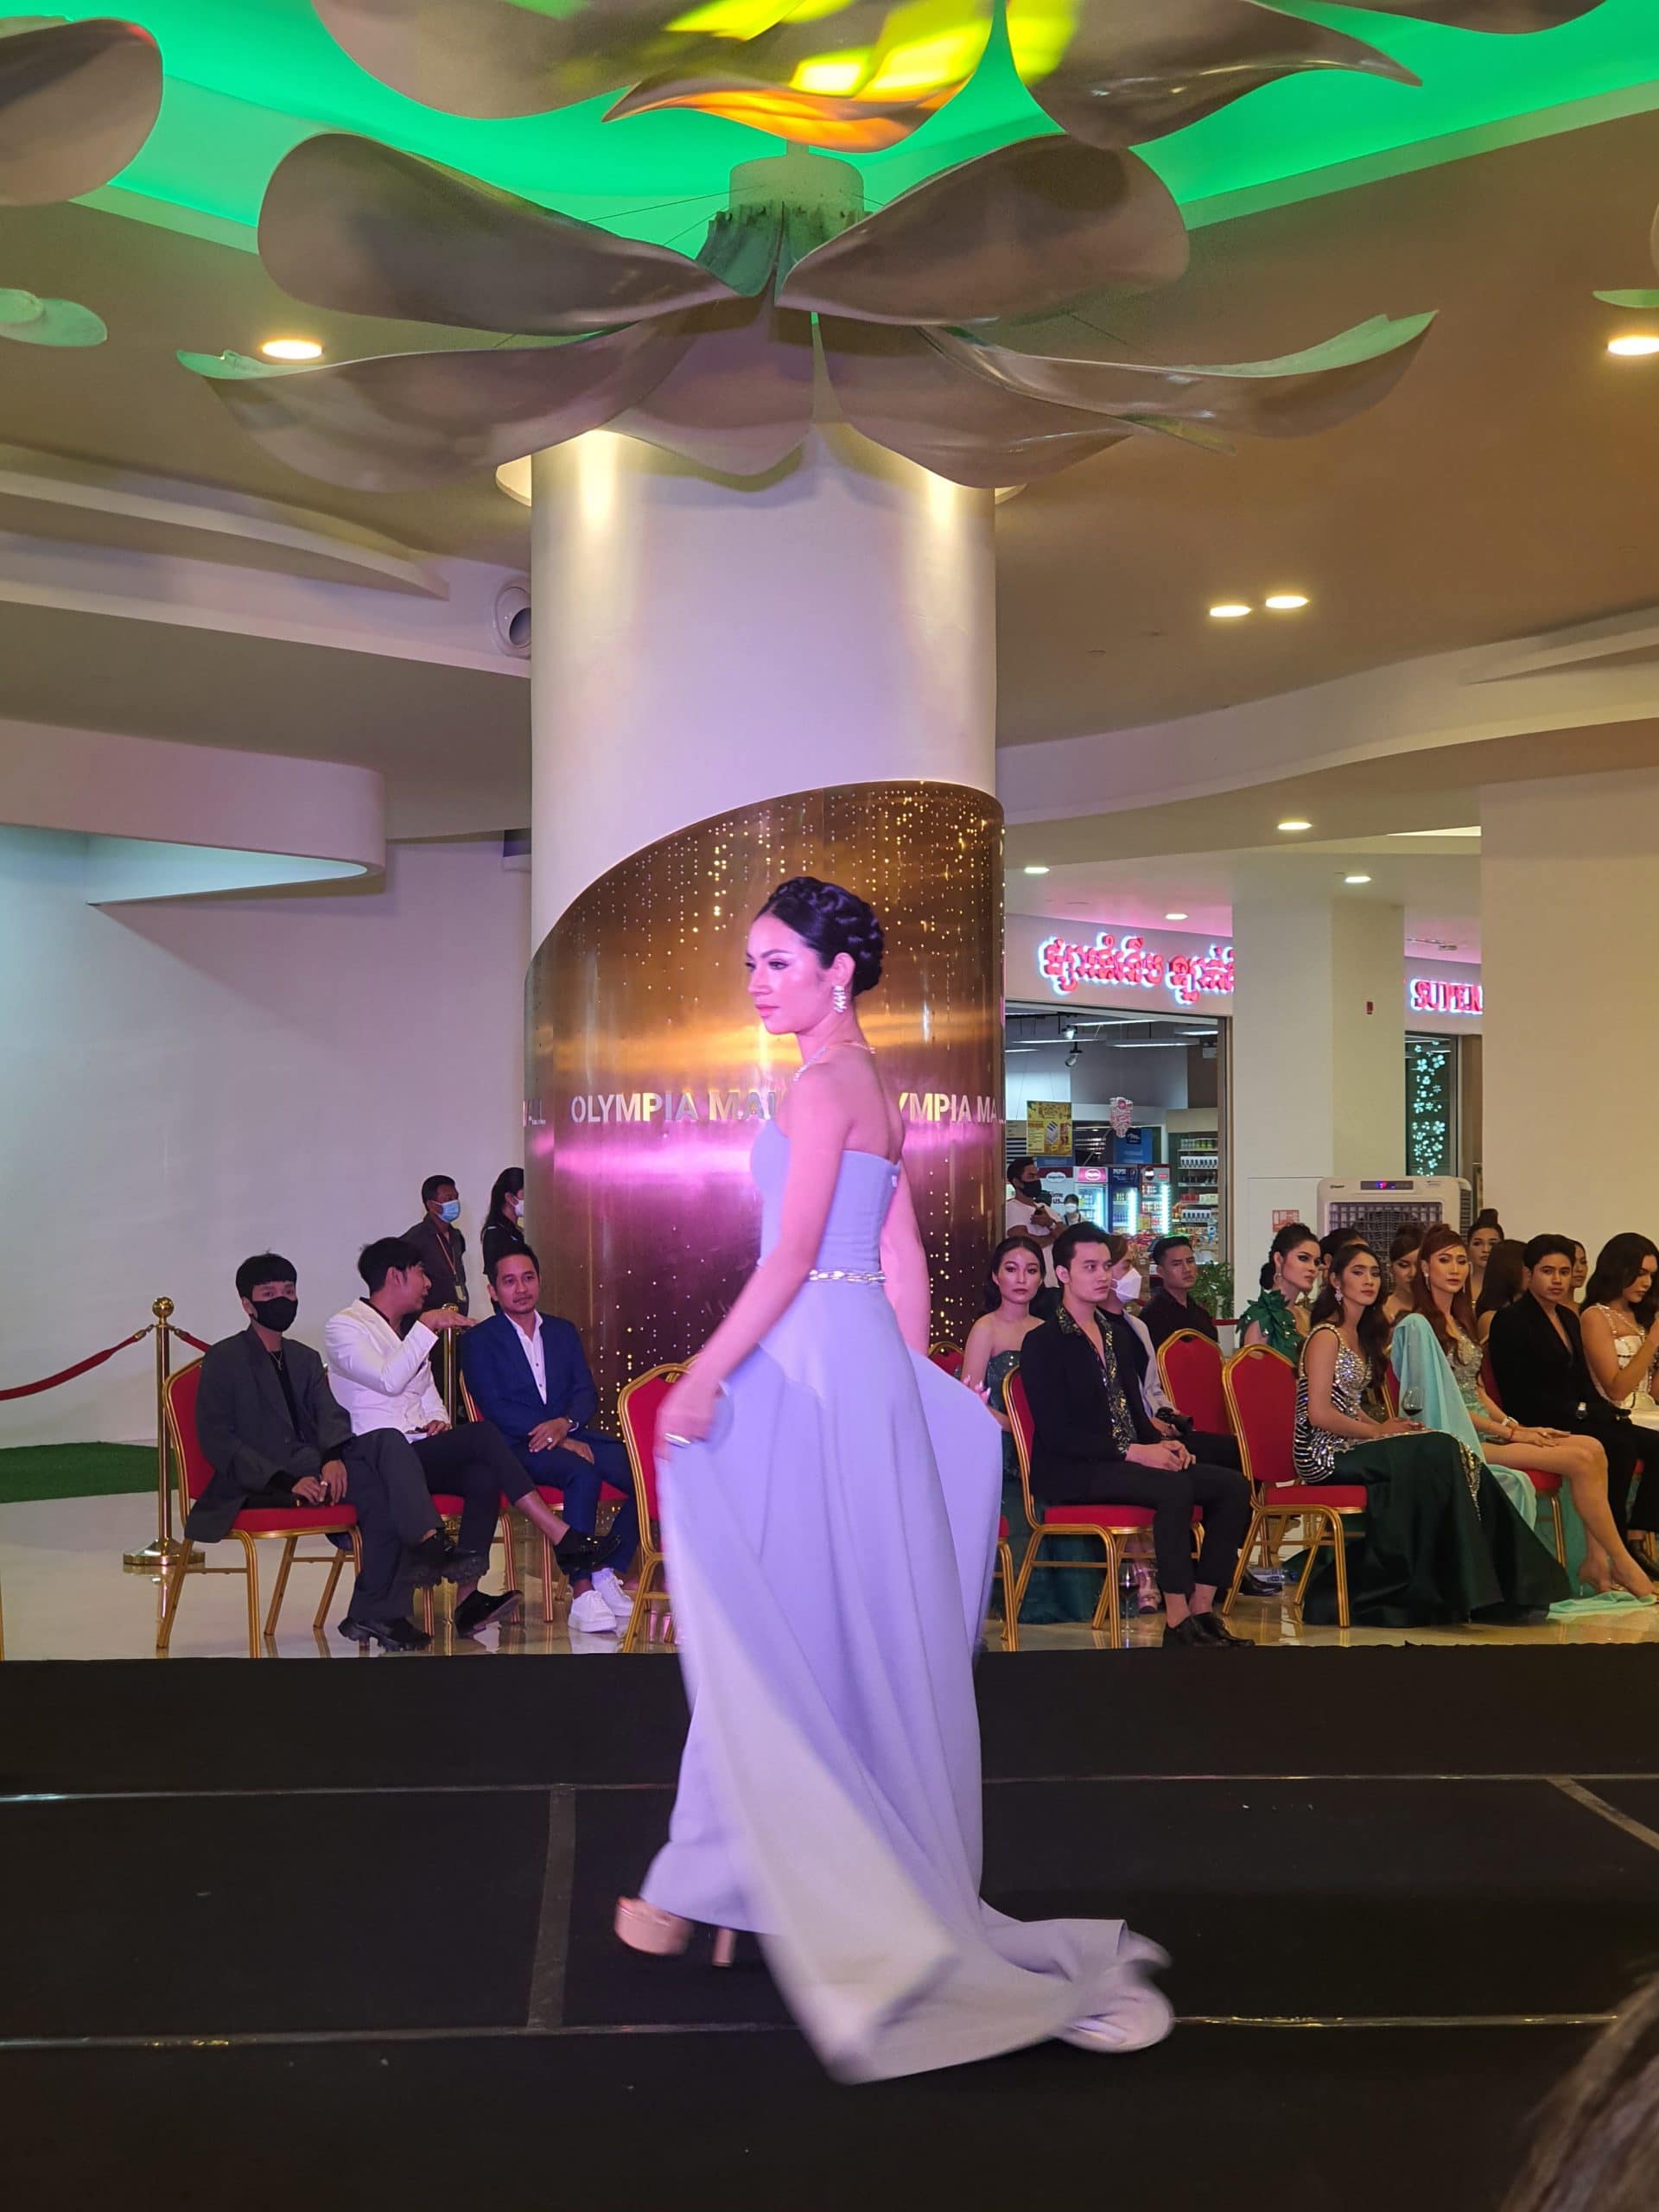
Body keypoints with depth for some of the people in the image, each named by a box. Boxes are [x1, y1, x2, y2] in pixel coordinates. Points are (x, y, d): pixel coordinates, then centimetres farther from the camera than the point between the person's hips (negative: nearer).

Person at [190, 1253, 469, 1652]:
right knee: (379, 1490, -28)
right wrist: (287, 1481, -19)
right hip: (259, 1486, -6)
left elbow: (331, 1415, 7)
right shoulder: (223, 1360, 4)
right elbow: (216, 1441, -7)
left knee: (387, 1442, -25)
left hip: (313, 1467, 6)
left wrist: (334, 1458, -18)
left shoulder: (305, 1359, 23)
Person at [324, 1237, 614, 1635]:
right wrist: (426, 1328, -14)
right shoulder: (344, 1328, -1)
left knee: (484, 1475, -27)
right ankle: (562, 1537, -30)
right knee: (481, 1434, -29)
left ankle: (468, 1598, -34)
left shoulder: (409, 1331, 25)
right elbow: (389, 1380, -16)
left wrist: (438, 1419, 6)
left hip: (422, 1453, 8)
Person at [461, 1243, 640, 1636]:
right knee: (583, 1474, -36)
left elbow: (586, 1392, 11)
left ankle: (606, 1574, -9)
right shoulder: (479, 1341, 6)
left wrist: (565, 1423, -12)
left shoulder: (563, 1331, 21)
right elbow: (494, 1408, -5)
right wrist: (549, 1438, -15)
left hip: (571, 1436, 5)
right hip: (519, 1447, -5)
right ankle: (582, 1592, -32)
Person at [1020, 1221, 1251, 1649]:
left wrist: (1160, 1441, -2)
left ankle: (1202, 1608, -10)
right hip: (1071, 1471, -8)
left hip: (1131, 1460, 8)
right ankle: (1177, 1621, -27)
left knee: (1232, 1485, -10)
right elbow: (1055, 1433, -15)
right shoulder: (1043, 1344, -7)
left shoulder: (1118, 1330, 18)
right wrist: (1133, 1452, -20)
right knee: (1175, 1488, -32)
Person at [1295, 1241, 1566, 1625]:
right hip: (1327, 1453, -8)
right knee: (1438, 1454, -25)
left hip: (1353, 1444, 8)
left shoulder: (1362, 1336, 19)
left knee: (1460, 1459, -13)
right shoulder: (1326, 1337, -8)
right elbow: (1319, 1413, -16)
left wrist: (1385, 1427, 1)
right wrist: (1376, 1431, -11)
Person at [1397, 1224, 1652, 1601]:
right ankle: (1622, 1564, -10)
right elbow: (1438, 1401, -12)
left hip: (1485, 1428, 8)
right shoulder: (1417, 1326, -8)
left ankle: (1597, 1563, -14)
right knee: (1581, 1459, -19)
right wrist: (1510, 1433, -12)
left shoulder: (1461, 1320, 20)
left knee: (1593, 1449, -12)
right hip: (1460, 1439, -8)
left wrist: (1517, 1425, 3)